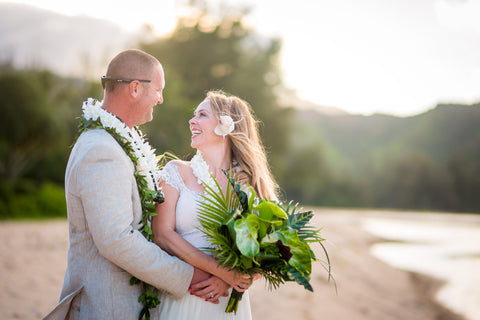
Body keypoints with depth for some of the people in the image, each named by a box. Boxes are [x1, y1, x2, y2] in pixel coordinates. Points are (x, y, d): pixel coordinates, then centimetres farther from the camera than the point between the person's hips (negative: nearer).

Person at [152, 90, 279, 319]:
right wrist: (221, 270, -16)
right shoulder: (177, 172, 2)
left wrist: (228, 280, -18)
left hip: (229, 302, 0)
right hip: (181, 298, 0)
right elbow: (162, 234, -8)